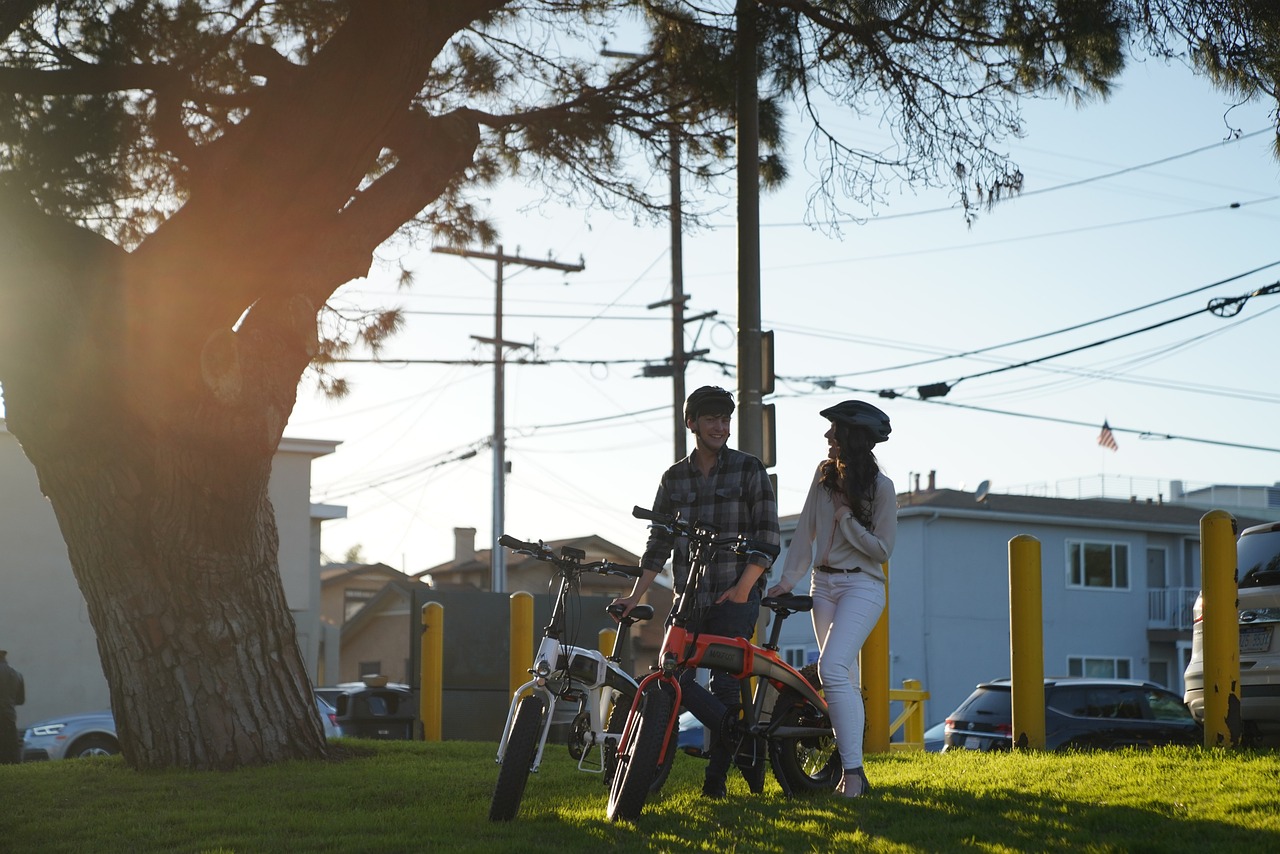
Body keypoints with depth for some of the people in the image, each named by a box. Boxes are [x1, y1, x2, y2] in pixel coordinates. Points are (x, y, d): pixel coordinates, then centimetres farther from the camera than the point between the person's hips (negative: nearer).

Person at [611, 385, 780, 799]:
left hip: (737, 595, -4)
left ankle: (716, 775, 5)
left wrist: (744, 586, -14)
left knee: (725, 683, -8)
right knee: (675, 676, -7)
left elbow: (768, 536, -4)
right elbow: (659, 544, 12)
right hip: (690, 597, 4)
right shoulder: (674, 478, 11)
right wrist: (634, 596, 4)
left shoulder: (749, 470, 0)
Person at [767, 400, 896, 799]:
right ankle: (854, 776, 15)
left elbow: (882, 549, -10)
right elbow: (805, 531, 8)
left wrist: (845, 518, -14)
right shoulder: (825, 474, 5)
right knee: (844, 680, 9)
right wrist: (788, 579, 1)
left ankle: (852, 770, -23)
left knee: (832, 667, -23)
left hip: (861, 586, -6)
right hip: (824, 584, 6)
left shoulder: (881, 487, -10)